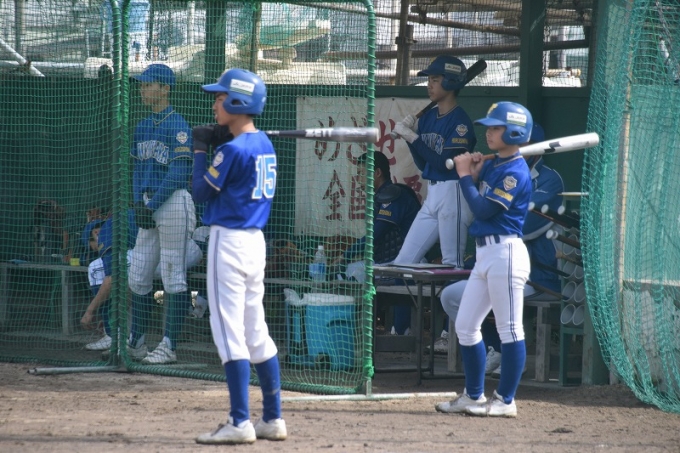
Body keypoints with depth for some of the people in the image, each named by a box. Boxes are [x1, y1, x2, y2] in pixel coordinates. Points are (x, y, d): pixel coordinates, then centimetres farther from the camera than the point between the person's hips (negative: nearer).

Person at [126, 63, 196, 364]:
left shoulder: (177, 126, -11)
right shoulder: (143, 127, 15)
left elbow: (179, 172, -17)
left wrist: (152, 205, -17)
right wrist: (138, 203, 1)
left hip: (173, 202, -9)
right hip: (149, 207, 9)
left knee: (173, 277, -4)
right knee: (137, 277, 10)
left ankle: (169, 347, -2)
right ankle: (135, 343, 18)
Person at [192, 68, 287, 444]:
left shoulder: (233, 150, -17)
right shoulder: (265, 145, 10)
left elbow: (202, 192, -10)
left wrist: (199, 150, 1)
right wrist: (211, 149, 10)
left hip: (229, 241, -9)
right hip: (255, 240, 9)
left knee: (230, 333, -7)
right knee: (256, 334, 13)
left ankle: (240, 423, -9)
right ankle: (272, 420, 15)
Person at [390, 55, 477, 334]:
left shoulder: (460, 122, -12)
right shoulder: (428, 118, 12)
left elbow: (446, 162, -20)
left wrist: (414, 138, -18)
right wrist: (410, 135, 1)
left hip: (453, 193, -9)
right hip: (432, 196, 9)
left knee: (452, 265, -5)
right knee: (403, 261, 6)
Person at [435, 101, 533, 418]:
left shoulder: (515, 172, -14)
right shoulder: (493, 165, 15)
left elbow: (484, 210, -18)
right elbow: (478, 204, 17)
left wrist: (465, 176, -8)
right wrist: (474, 175, 2)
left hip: (505, 252, -10)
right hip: (485, 253, 10)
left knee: (509, 329, -4)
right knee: (465, 326, 12)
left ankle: (505, 400, -2)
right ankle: (473, 396, 19)